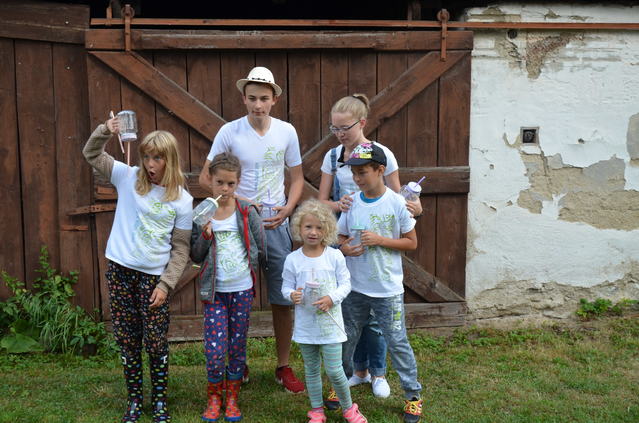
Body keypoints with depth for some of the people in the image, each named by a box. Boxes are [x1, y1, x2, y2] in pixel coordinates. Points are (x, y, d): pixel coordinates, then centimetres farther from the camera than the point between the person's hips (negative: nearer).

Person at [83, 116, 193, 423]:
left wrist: (166, 284, -8)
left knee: (156, 342, 1)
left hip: (154, 276, -2)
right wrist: (105, 131, -16)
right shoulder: (129, 177, 1)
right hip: (120, 270, 2)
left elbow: (180, 249, -2)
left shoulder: (182, 200, -4)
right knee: (127, 340, 10)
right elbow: (91, 154, 3)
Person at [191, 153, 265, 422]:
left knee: (237, 347, 9)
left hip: (242, 290, 1)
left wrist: (247, 266, -4)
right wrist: (205, 235, -16)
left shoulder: (247, 212, -1)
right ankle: (214, 397, 19)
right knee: (214, 351, -5)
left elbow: (259, 249, 5)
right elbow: (196, 257, -2)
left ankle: (232, 398, 27)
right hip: (214, 291, -1)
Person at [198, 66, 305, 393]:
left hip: (276, 224, 2)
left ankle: (283, 367, 21)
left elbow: (297, 177, 9)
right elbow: (206, 176, -2)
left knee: (283, 299, 5)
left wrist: (288, 208, -9)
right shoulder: (229, 132, -6)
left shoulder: (286, 131, 0)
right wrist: (236, 200, -15)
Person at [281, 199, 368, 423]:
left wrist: (332, 298, -17)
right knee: (311, 369, 14)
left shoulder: (334, 256, -6)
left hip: (330, 323, -2)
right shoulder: (293, 259, -4)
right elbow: (286, 286, 3)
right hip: (305, 324, 2)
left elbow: (345, 283, -1)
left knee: (334, 370, -2)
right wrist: (292, 295, -19)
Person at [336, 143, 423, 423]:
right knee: (346, 339, 15)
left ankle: (413, 395, 20)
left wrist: (380, 240, -19)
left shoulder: (396, 203, -11)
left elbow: (411, 242, -6)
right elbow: (341, 236, 10)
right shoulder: (351, 203, -1)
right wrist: (344, 248, -13)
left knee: (397, 342, 3)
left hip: (388, 289, -3)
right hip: (354, 286, 4)